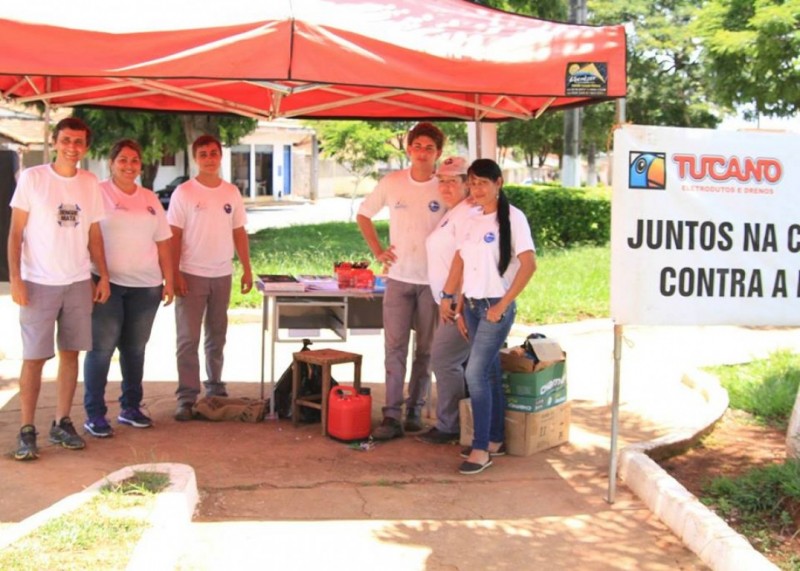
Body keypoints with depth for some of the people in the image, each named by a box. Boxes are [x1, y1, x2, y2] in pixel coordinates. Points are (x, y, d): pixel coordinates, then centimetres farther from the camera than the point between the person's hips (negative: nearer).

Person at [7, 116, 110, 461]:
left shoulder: (90, 183, 7)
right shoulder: (32, 178, -4)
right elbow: (15, 232, -4)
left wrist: (103, 276, 6)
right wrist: (15, 278, -11)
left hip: (79, 283, 4)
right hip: (39, 283, -4)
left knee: (70, 354, 8)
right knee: (34, 357, -2)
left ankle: (62, 423, 17)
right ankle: (26, 430, 5)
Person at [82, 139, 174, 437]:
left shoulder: (150, 199, 14)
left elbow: (163, 242, 15)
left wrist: (169, 280, 11)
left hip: (145, 286, 4)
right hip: (107, 282, -4)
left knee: (135, 348, 10)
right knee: (102, 347, -4)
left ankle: (130, 407, 22)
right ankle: (94, 414, 2)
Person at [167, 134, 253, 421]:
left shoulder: (231, 192, 7)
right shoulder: (184, 192, -5)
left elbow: (239, 233, 11)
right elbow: (174, 236, -7)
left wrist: (247, 269, 7)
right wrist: (174, 274, -13)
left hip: (222, 275, 4)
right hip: (192, 275, -4)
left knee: (216, 336, 14)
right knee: (188, 338, -4)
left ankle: (215, 387, 26)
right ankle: (186, 397, -1)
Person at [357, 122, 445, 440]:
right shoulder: (391, 183, 0)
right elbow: (363, 215, 14)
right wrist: (378, 251, 5)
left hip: (434, 281, -1)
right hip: (398, 278, 1)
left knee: (426, 350, 9)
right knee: (394, 348, -2)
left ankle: (415, 411, 20)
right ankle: (392, 416, 0)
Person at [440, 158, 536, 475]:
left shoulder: (512, 218, -10)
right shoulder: (470, 221, 9)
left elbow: (528, 265, -16)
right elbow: (461, 265, 12)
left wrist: (502, 305, -16)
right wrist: (460, 308, 9)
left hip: (496, 307, -6)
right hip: (472, 305, 6)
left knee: (476, 373, -12)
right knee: (489, 374, 13)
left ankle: (481, 449, -5)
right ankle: (495, 440, 23)